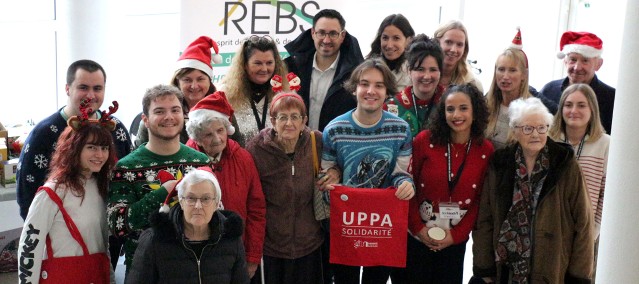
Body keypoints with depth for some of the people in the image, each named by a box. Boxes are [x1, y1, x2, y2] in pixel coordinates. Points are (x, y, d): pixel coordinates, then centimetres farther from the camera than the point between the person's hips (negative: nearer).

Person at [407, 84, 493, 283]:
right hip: (418, 235, -1)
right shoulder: (425, 140, -9)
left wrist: (456, 235, -8)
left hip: (455, 240, 1)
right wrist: (418, 228, -11)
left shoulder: (486, 151, -5)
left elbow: (481, 200, -2)